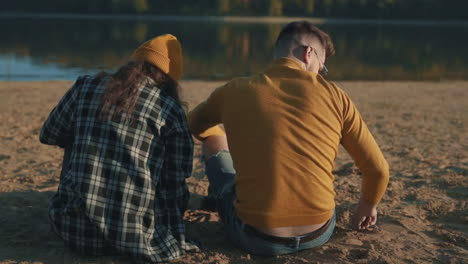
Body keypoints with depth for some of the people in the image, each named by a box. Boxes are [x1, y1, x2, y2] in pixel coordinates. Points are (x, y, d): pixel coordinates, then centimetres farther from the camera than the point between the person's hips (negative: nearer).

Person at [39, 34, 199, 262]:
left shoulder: (85, 87, 2)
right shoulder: (170, 109, -4)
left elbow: (49, 135, 18)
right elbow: (176, 184, 1)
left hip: (74, 229, 3)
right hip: (135, 236, -2)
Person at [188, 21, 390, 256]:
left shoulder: (234, 91, -2)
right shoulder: (333, 95, -3)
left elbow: (194, 125, 21)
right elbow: (378, 170, 4)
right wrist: (368, 206, 25)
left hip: (256, 239, -1)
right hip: (318, 234, 1)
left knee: (214, 140, 24)